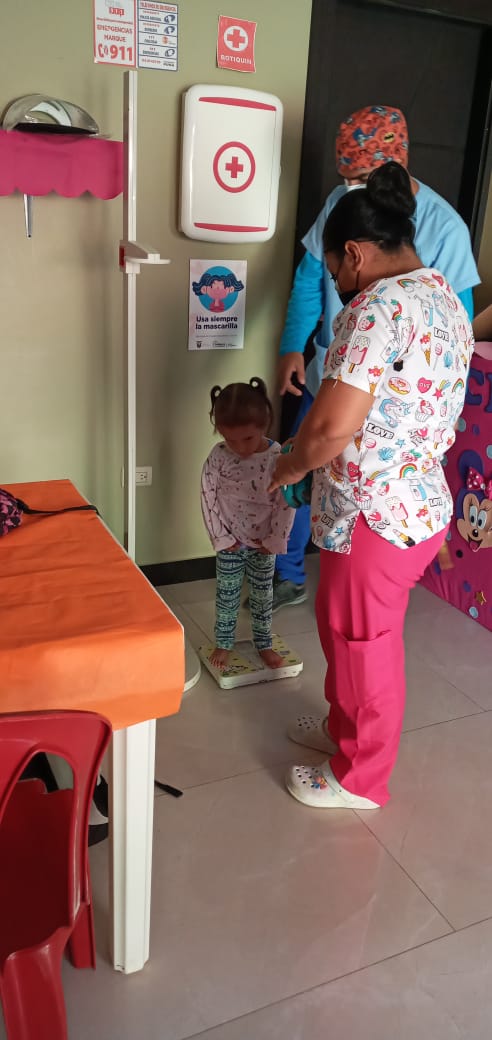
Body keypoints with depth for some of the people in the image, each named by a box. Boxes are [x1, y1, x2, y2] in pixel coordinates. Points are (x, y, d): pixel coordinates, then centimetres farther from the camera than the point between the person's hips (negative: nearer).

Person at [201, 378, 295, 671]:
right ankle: (224, 643, 30)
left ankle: (264, 644, 32)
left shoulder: (278, 456, -18)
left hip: (264, 542, 0)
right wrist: (222, 537, -9)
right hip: (230, 541, 0)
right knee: (227, 594, 13)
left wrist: (275, 540, -11)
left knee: (263, 595, 15)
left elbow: (286, 503, -12)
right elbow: (209, 498, -8)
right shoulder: (218, 457, -15)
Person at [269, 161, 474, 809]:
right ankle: (345, 728, 47)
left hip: (375, 519, -9)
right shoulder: (446, 299, 9)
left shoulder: (380, 306, -22)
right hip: (422, 506, 9)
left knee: (362, 643, 9)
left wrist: (286, 470, -6)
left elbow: (331, 428, -27)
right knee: (346, 627, 25)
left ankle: (358, 779, 31)